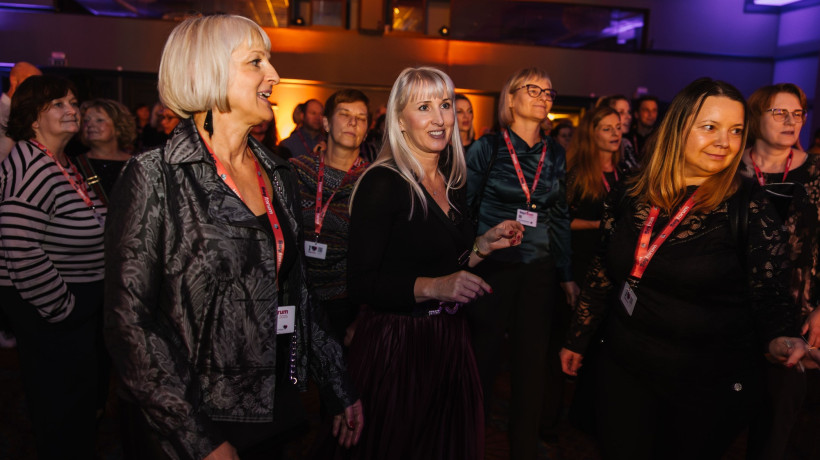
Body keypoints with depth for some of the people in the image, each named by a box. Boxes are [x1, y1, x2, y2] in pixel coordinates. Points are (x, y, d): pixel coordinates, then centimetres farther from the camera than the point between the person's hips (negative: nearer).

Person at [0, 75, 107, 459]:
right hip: (52, 313, -10)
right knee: (62, 408, 4)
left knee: (87, 395, 22)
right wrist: (62, 306, -19)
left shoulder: (64, 164, 12)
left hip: (83, 305, 10)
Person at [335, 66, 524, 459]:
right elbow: (360, 284, -20)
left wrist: (485, 243, 3)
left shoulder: (452, 185, 7)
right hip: (395, 342, -7)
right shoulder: (383, 184, -16)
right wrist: (433, 287, -29)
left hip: (449, 339, 7)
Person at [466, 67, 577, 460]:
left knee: (532, 361, 10)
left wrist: (566, 273, 11)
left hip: (539, 270, 4)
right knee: (484, 357, 6)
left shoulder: (554, 154, 8)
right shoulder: (487, 147, -4)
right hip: (492, 266, -4)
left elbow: (560, 217, 12)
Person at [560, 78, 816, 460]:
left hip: (708, 386, -2)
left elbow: (768, 297, -7)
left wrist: (780, 340, -29)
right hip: (624, 370, 3)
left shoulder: (750, 211, -10)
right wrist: (577, 339, 13)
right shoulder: (629, 200, -2)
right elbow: (601, 275, 7)